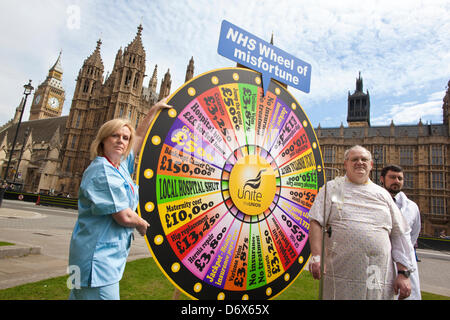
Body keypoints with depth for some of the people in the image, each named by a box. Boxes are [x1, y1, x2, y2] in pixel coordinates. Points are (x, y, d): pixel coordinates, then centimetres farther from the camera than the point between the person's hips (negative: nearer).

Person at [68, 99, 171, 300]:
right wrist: (143, 225, -2)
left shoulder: (121, 165, 8)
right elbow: (124, 216, -22)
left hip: (109, 255, 9)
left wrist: (155, 109, 24)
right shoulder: (102, 172, -19)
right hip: (98, 257, -9)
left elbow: (139, 136, 20)